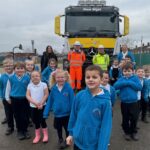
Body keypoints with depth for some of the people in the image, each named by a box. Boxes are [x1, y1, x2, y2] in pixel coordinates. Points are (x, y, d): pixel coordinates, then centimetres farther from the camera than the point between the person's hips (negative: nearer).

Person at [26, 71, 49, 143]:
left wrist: (41, 103, -15)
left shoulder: (43, 84, -7)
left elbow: (46, 94, -8)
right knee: (35, 121, 12)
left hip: (42, 106, -3)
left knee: (42, 120, 0)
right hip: (33, 106, 3)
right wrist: (35, 102, -16)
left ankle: (45, 135, 20)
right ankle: (37, 135, 28)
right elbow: (27, 96, -4)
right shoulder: (29, 85, 1)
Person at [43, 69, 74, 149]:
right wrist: (46, 113, -2)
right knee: (58, 129, 23)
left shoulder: (69, 88, -17)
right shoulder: (53, 88, -8)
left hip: (67, 114, -3)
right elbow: (50, 101, -2)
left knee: (67, 128, 19)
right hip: (57, 114, 3)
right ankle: (60, 140, 48)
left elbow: (72, 101, -14)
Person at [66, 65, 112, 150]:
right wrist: (71, 133, 9)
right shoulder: (79, 95, -10)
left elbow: (106, 126, -16)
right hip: (78, 141, 3)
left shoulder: (105, 101, -18)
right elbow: (73, 115, 2)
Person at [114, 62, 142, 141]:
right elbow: (115, 86, -14)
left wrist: (130, 83, -18)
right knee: (125, 119, 13)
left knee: (134, 118, 9)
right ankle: (127, 132, 31)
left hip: (133, 102, -1)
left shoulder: (135, 78, -2)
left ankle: (133, 132, 30)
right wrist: (126, 82, -21)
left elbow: (139, 87, -13)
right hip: (124, 103, 1)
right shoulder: (121, 79, 1)